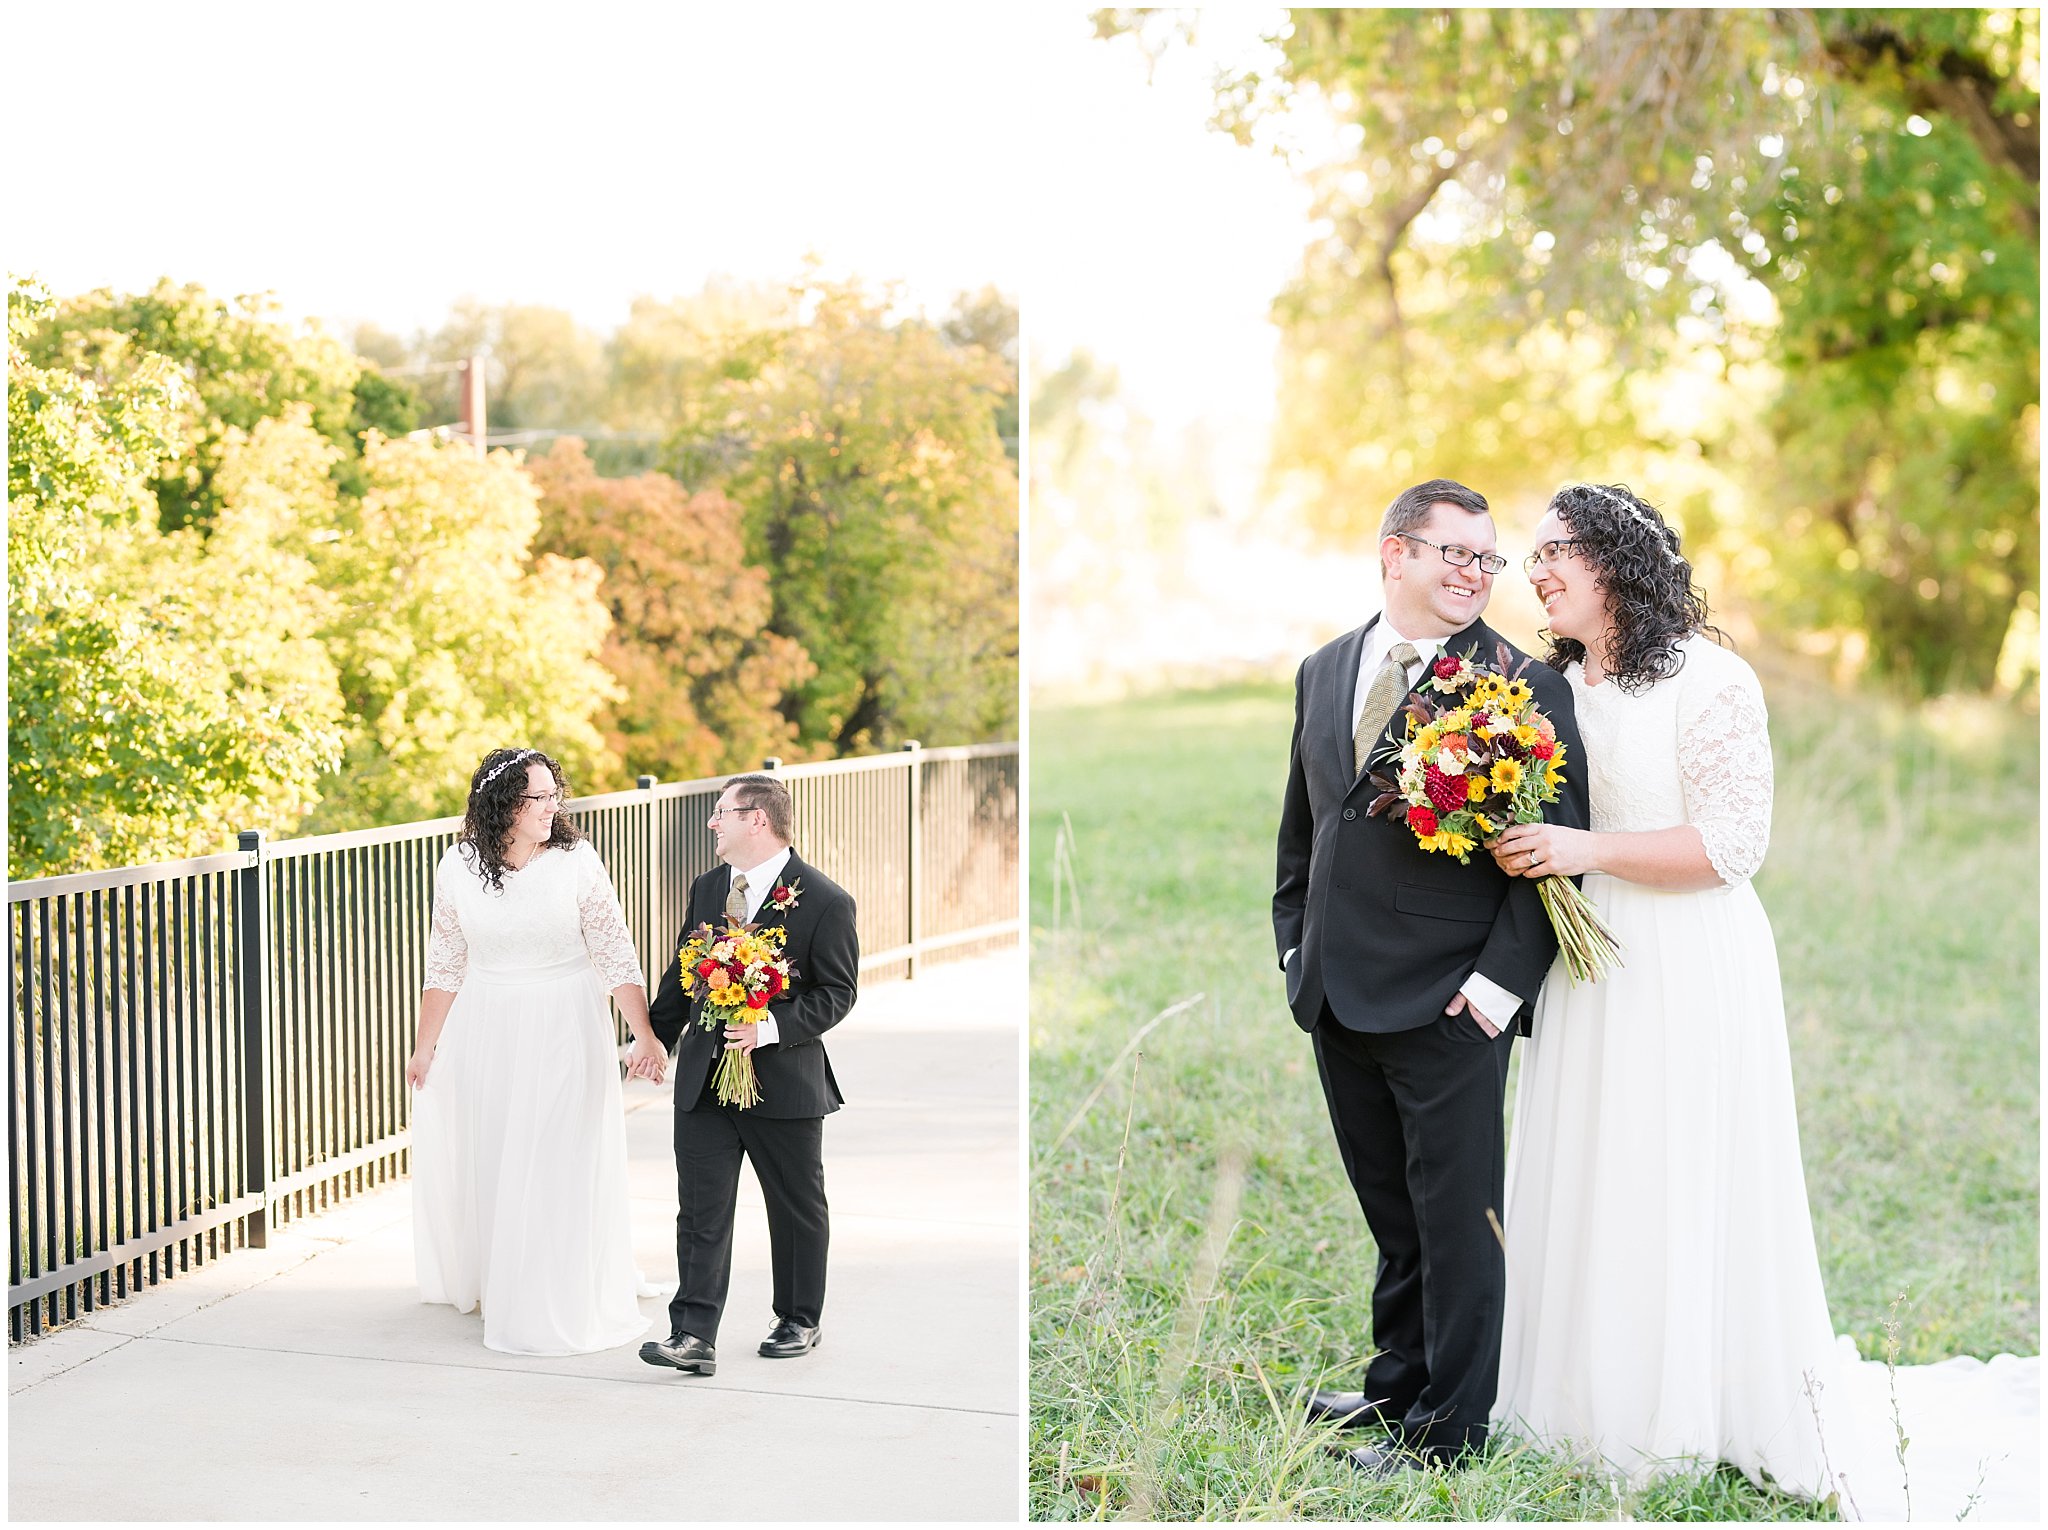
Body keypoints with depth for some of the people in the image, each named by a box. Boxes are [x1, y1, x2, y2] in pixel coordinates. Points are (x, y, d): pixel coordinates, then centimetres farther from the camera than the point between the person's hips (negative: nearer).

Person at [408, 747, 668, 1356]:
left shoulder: (576, 861, -11)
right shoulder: (458, 867, -4)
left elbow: (616, 954, -9)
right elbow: (445, 965, 5)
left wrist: (645, 1034, -14)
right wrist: (425, 1047, 9)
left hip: (563, 1029, -2)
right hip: (483, 1031, 3)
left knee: (556, 1167, 0)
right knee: (482, 1162, 15)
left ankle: (560, 1303, 15)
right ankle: (482, 1281, 37)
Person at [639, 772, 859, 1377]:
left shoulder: (825, 901, -11)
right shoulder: (707, 889, 8)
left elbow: (837, 992, -10)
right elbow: (680, 976, 18)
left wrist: (772, 1027, -22)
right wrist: (653, 1043, 20)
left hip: (785, 1079, -4)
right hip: (704, 1078, 4)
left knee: (798, 1209, 12)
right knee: (701, 1211, -2)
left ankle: (799, 1321, 28)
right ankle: (693, 1336, -3)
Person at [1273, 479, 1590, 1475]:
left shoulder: (1525, 685, -7)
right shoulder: (1323, 673, 11)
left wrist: (1498, 981, -15)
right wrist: (1295, 946, 12)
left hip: (1449, 1005, -5)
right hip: (1338, 998, 6)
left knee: (1456, 1217, 4)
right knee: (1392, 1214, 19)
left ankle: (1446, 1424, 15)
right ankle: (1398, 1383, 34)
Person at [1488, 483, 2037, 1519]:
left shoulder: (1708, 682, -12)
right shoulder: (1552, 686, 11)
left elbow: (1732, 843, -17)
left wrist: (1588, 849, -22)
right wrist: (1511, 846, 2)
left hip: (1689, 974, -7)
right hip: (1586, 967, 7)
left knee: (1685, 1190, 1)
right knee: (1589, 1186, 12)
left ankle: (1705, 1411, 16)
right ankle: (1601, 1401, 25)